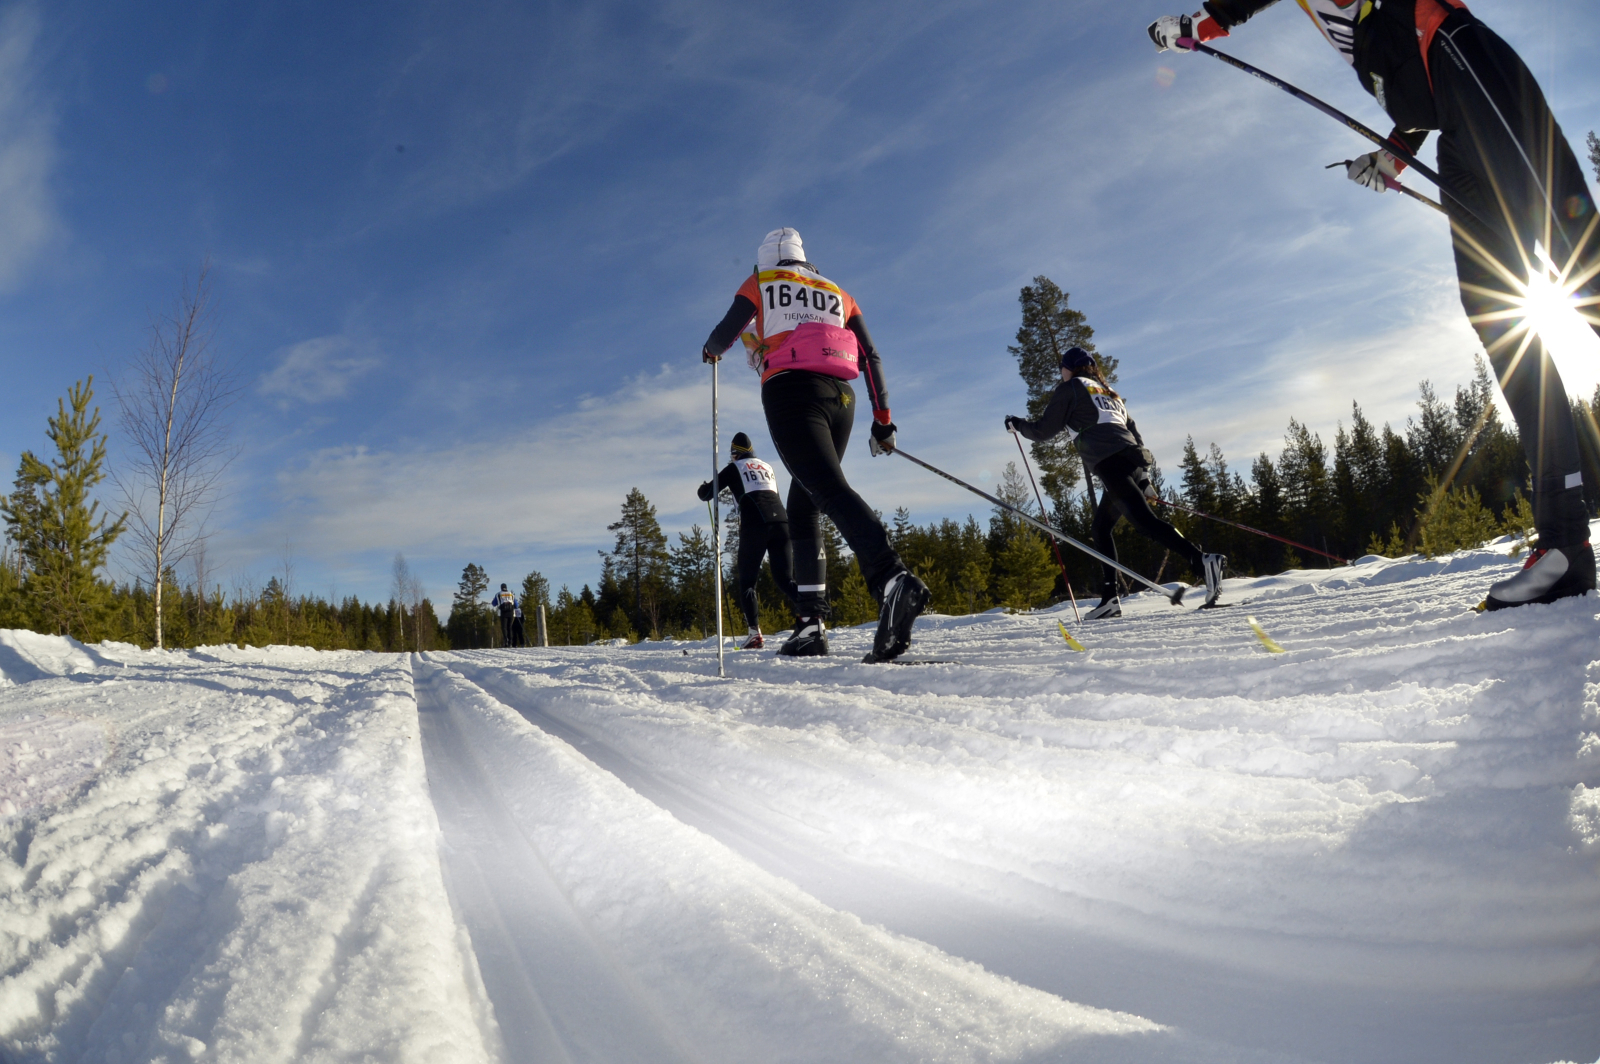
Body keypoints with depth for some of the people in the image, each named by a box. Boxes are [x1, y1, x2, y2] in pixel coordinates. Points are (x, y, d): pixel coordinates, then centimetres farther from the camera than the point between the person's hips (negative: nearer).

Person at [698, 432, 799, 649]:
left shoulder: (734, 468, 14)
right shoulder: (768, 467, 26)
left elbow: (706, 494, 17)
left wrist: (704, 489, 39)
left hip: (754, 524, -4)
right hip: (781, 520, 4)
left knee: (747, 582, 7)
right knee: (785, 579, 6)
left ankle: (755, 634, -7)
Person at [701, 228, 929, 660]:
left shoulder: (759, 284, 17)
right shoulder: (837, 293, 27)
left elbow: (724, 333, 11)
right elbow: (870, 356, 18)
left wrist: (711, 350, 35)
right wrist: (882, 418, 17)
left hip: (791, 389, -5)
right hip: (841, 396, 5)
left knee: (829, 489, -22)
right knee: (803, 503, 10)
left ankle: (892, 578, -46)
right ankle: (811, 620, 0)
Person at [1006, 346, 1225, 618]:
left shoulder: (1070, 389, 10)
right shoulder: (1109, 392, 31)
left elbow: (1042, 431, 9)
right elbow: (1134, 432, 26)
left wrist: (1017, 424, 29)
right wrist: (1145, 481, 24)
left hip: (1111, 463, -8)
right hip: (1135, 461, 8)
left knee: (1145, 521, -19)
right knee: (1102, 526, 16)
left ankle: (1202, 562, -38)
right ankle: (1110, 598, 10)